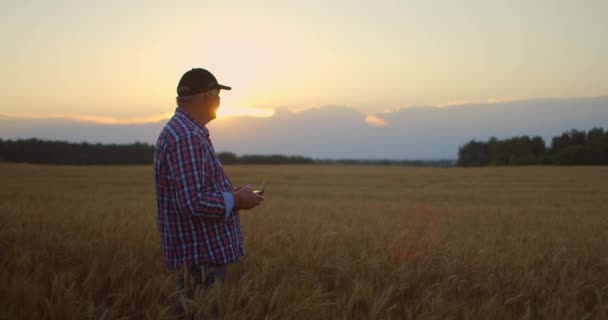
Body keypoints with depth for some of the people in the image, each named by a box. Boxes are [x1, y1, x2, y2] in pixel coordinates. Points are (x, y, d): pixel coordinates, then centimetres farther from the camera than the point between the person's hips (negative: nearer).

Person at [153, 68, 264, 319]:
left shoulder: (181, 132, 13)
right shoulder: (186, 138, -20)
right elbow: (194, 203, -27)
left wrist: (231, 194, 11)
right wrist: (236, 201, -14)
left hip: (205, 251, 10)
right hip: (199, 256, -10)